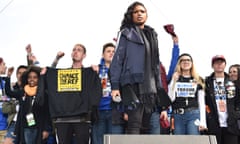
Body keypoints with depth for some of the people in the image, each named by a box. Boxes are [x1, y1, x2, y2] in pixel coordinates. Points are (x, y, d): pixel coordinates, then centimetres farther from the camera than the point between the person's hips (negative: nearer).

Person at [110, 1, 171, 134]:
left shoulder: (152, 36, 22)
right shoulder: (126, 33, 7)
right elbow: (117, 60, -2)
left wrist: (159, 89, 16)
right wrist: (115, 85, -12)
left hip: (150, 87, 6)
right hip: (132, 83, -6)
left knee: (146, 127, 3)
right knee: (134, 124, -17)